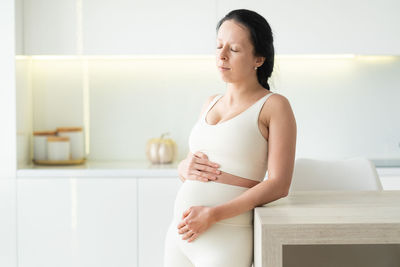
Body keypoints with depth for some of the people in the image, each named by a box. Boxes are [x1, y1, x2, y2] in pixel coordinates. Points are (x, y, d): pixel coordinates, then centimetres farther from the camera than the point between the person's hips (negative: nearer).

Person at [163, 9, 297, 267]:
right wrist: (185, 167, -4)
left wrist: (213, 215, -19)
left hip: (226, 238, -6)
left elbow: (279, 185, -13)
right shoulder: (211, 103, 13)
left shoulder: (274, 106, -5)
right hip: (179, 232, 6)